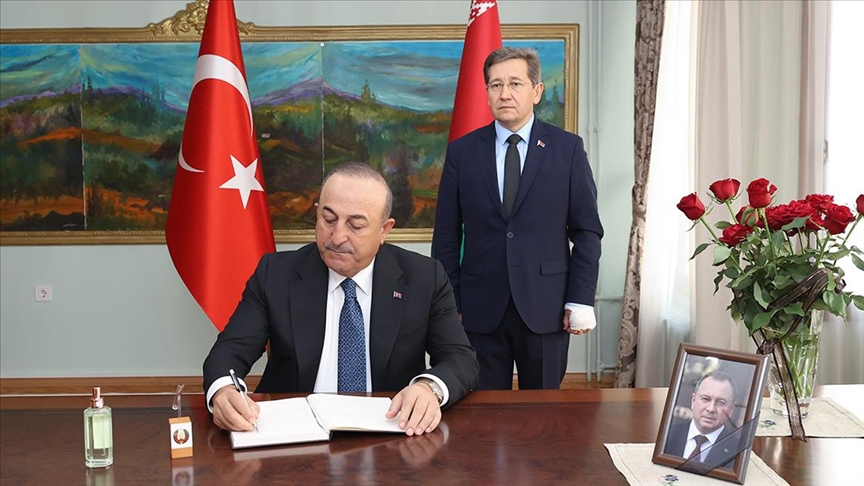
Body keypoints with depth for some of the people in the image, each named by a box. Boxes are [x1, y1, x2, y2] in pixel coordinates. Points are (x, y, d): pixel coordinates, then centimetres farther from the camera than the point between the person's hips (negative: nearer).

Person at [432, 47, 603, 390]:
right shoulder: (462, 152, 4)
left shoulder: (567, 149, 2)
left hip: (546, 309, 0)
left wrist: (581, 299, -4)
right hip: (481, 310, 1)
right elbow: (446, 236, 5)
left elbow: (587, 231, 2)